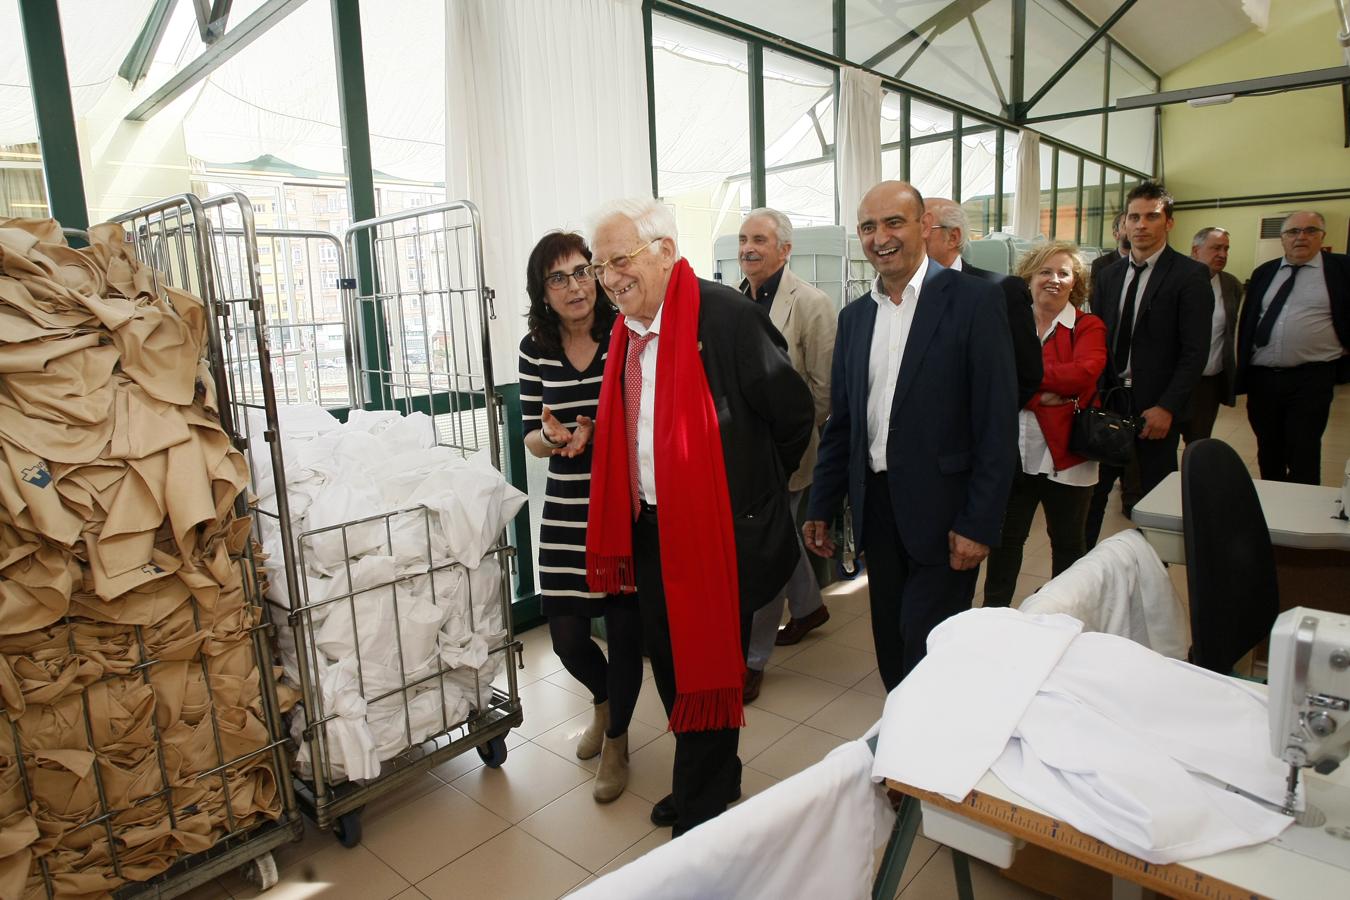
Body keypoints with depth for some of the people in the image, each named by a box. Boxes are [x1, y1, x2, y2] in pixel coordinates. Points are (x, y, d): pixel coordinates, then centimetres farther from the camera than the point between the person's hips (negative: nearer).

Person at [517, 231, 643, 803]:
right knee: (567, 637, 8)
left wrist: (596, 433, -20)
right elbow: (531, 438, 7)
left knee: (625, 632, 7)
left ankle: (617, 741, 34)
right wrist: (551, 437, -15)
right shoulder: (536, 349, 2)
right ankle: (604, 702, 45)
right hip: (568, 514, 3)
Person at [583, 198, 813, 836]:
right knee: (667, 663, 19)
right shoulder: (626, 331, 7)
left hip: (717, 532, -7)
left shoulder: (725, 316, -17)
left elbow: (794, 416, -9)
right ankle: (717, 778, 44)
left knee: (706, 671, 6)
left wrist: (751, 492, 3)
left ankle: (699, 821, 29)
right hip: (650, 530, 8)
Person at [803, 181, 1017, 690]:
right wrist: (821, 509, 10)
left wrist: (979, 525, -14)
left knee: (928, 651, 2)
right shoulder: (855, 316, 10)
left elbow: (998, 423, -11)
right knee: (891, 647, 15)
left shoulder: (975, 301, -7)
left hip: (941, 511, -5)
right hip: (876, 508, 5)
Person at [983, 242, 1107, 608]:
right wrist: (1043, 396, -20)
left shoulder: (1088, 328, 0)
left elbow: (1083, 373, -19)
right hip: (1013, 453, 1)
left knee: (1067, 543, 15)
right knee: (1006, 539, 12)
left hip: (1065, 456, -1)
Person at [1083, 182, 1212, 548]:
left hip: (1155, 409, -4)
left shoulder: (1190, 275, -5)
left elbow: (1195, 350, -10)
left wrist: (1167, 407, -17)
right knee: (1090, 493, 5)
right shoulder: (1108, 275, 11)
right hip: (1107, 401, 4)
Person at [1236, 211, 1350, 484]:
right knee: (1268, 454, 15)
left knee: (1303, 459, -2)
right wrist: (1242, 371, 10)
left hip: (1310, 379, -3)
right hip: (1261, 378, 4)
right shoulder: (1264, 273, 10)